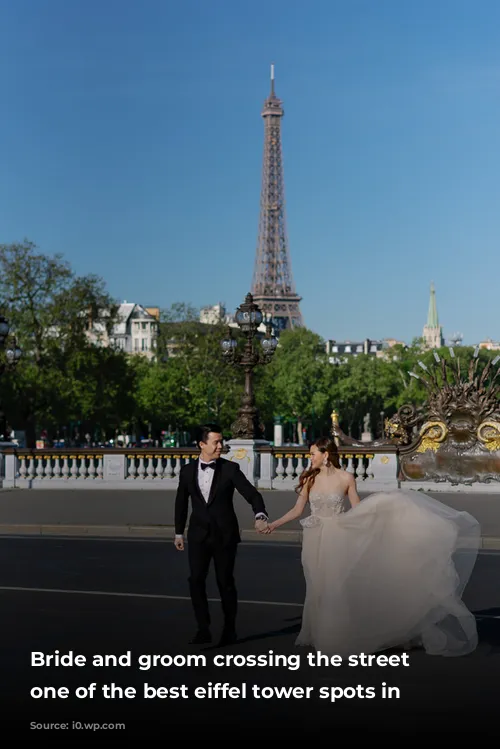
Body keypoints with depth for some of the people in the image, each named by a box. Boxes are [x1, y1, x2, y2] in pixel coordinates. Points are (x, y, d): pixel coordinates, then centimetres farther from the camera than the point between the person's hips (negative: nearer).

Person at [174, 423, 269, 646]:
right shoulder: (187, 470, 2)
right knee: (196, 580, -4)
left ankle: (229, 629, 23)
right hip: (199, 535, 2)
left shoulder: (230, 469, -6)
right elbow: (181, 502, 13)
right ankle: (203, 629, 8)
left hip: (225, 535, -2)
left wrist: (260, 514, -31)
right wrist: (179, 532, 15)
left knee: (225, 582, 7)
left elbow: (251, 493, -13)